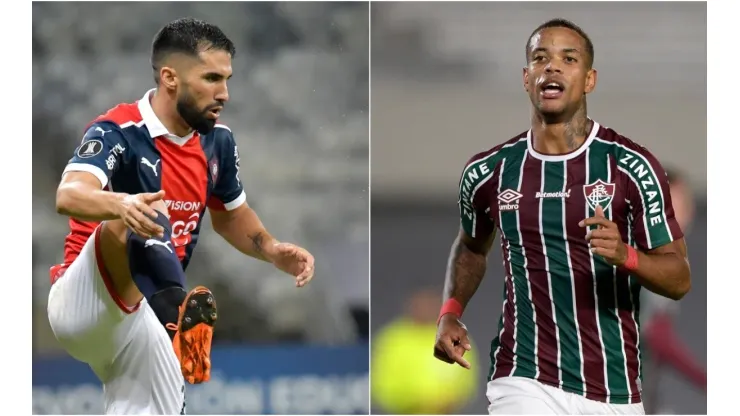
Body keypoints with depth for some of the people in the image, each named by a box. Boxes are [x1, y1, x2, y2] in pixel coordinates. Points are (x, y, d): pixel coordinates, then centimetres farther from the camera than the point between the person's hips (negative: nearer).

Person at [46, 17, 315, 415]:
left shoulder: (217, 142, 8)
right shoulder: (119, 133, -14)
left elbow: (230, 215, 27)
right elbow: (69, 196, -34)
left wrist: (272, 250, 6)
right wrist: (120, 204, -56)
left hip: (140, 326, 8)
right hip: (83, 304, -8)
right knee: (141, 220, -35)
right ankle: (181, 315, -65)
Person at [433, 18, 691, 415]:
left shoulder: (630, 166, -5)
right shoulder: (488, 172, 3)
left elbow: (680, 280, -4)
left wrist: (625, 255, -24)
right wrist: (450, 313, 6)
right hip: (524, 382, 0)